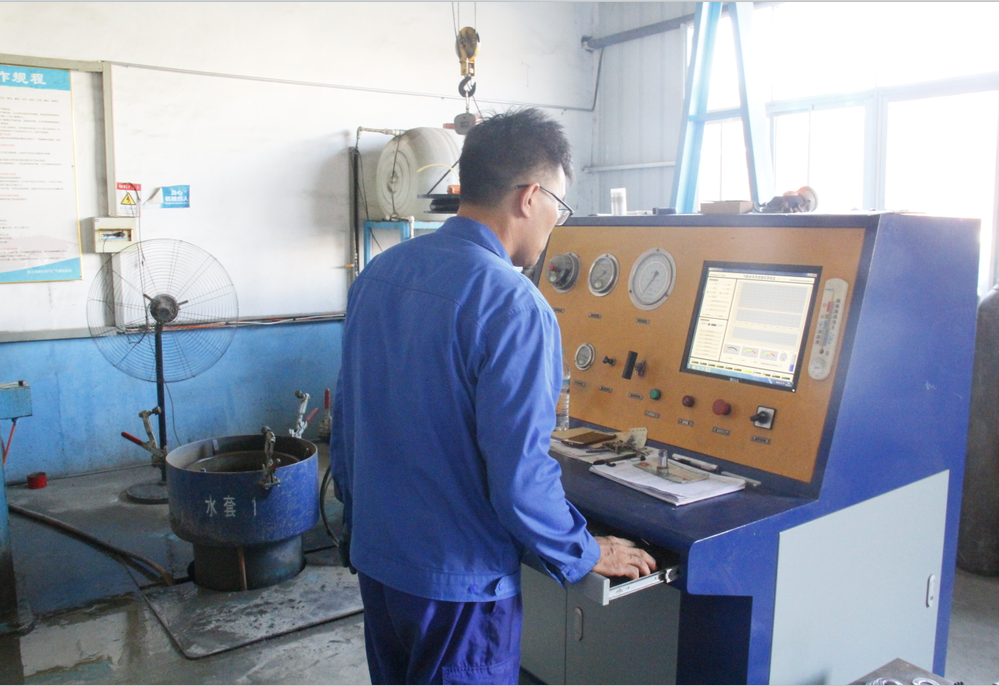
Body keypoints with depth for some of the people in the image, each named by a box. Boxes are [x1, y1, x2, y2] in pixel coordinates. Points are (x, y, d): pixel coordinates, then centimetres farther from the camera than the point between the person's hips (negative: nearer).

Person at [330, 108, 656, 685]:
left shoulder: (378, 273, 1)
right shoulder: (514, 305, -23)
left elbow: (346, 416, 8)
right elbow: (520, 475, -24)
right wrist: (587, 555, -6)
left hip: (374, 555, 7)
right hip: (458, 579, -7)